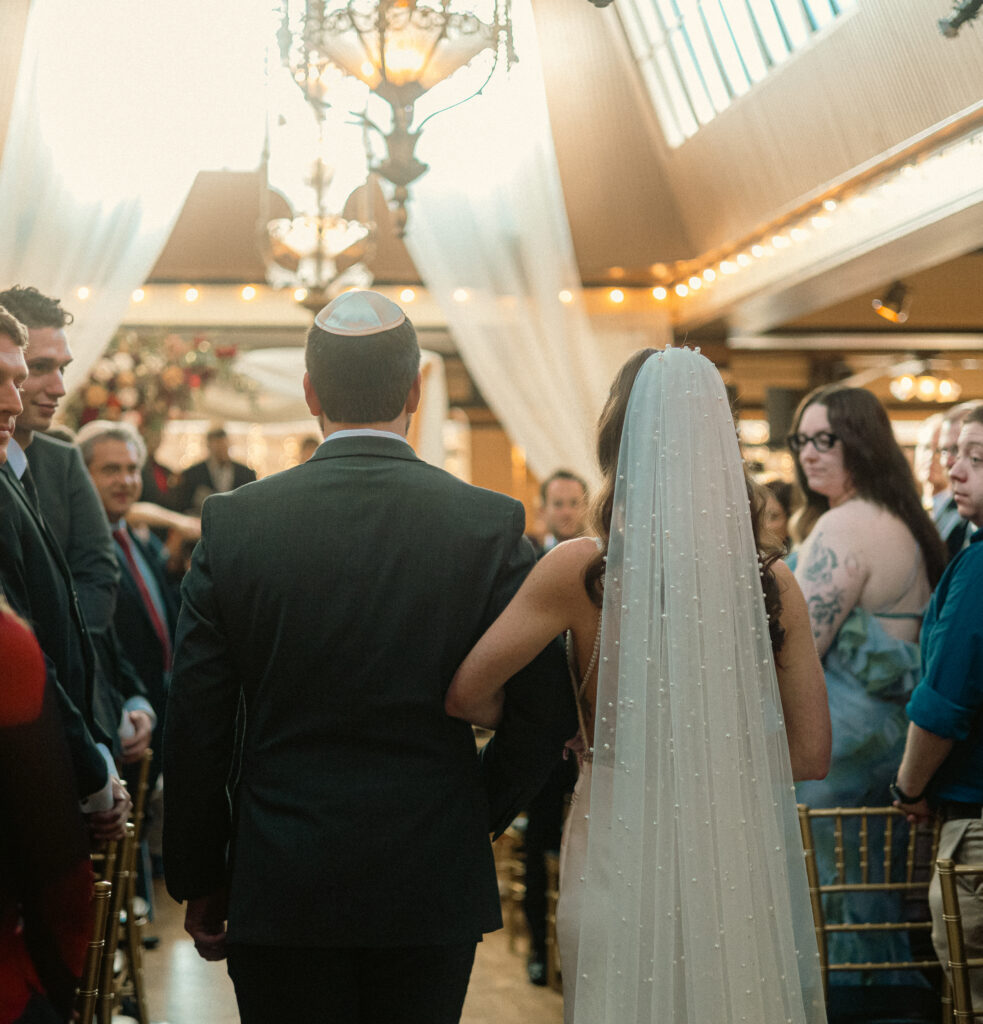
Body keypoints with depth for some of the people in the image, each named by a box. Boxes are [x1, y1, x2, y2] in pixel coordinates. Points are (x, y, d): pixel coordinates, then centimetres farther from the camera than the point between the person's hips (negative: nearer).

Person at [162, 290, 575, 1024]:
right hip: (434, 882, 0)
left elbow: (194, 724, -3)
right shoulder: (490, 523, -6)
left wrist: (199, 880, 8)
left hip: (280, 888, 0)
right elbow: (548, 707, -5)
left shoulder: (233, 522, -5)